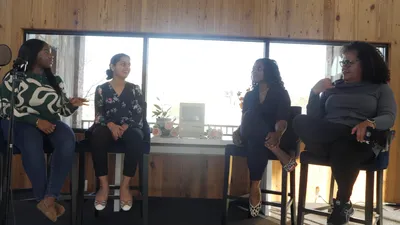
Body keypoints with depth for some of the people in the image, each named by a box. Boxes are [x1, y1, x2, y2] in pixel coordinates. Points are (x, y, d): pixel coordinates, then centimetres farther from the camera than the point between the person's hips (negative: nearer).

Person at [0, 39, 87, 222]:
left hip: (49, 123, 4)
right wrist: (36, 120, -17)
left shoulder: (55, 80, 17)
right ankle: (44, 199, -23)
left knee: (68, 141, -32)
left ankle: (49, 199, -34)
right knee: (32, 145, -39)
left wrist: (72, 104, -7)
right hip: (20, 123, -3)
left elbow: (63, 110, 18)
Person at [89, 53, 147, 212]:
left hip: (129, 127, 1)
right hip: (108, 126, 0)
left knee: (136, 137, -37)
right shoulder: (101, 89, 10)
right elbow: (99, 114, 2)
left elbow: (139, 113, 2)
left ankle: (125, 185, -29)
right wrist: (111, 125, -20)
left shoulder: (135, 89, 12)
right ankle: (104, 185, -30)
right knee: (97, 136, -36)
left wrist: (125, 126, -17)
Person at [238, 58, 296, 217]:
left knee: (256, 144, -38)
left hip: (271, 138, -3)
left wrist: (277, 134, -37)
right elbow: (244, 119, 6)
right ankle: (281, 155, -38)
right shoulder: (250, 95, 19)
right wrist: (241, 132, -18)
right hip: (252, 138, 3)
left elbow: (282, 120, -13)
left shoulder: (280, 93, 4)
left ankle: (255, 186, -35)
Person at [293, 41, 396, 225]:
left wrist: (369, 123, -23)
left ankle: (342, 204, -24)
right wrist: (315, 93, -1)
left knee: (342, 147, -40)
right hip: (327, 141, 3)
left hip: (359, 143, -3)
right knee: (301, 122, -28)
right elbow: (314, 118, 15)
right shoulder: (333, 87, 25)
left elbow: (389, 118, -1)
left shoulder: (380, 89, 18)